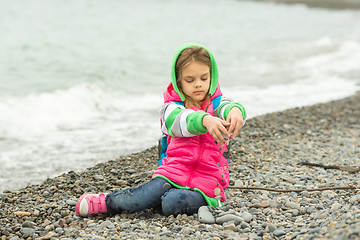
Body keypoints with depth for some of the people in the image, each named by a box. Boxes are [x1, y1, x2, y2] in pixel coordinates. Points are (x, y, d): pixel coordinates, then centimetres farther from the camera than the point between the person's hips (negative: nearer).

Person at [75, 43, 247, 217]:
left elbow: (227, 108, -17)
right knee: (142, 199, -27)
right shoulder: (171, 107, 3)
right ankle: (105, 202, -6)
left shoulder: (216, 104, 7)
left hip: (206, 186, -1)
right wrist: (205, 120, -44)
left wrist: (235, 111, -45)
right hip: (172, 175, 1)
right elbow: (181, 120, -21)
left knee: (173, 202, -34)